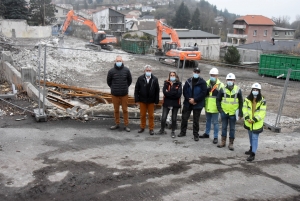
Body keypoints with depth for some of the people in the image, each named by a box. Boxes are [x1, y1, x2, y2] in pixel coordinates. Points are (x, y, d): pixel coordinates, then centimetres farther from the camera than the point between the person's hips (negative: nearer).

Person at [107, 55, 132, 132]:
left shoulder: (126, 70, -4)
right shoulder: (111, 71, -6)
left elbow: (130, 80, 11)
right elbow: (108, 81, 10)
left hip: (124, 94, 0)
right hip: (115, 94, 0)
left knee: (125, 110, 5)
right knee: (116, 110, 10)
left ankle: (126, 125, 13)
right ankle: (117, 124, 24)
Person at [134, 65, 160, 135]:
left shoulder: (155, 79, -4)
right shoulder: (140, 79, -5)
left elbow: (157, 91, -2)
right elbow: (136, 90, -2)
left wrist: (156, 101, -5)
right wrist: (137, 100, -6)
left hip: (151, 101, 0)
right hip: (142, 100, 0)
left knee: (151, 115, 8)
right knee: (142, 115, 11)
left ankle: (151, 129, 19)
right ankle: (142, 127, 27)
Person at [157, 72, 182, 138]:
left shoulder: (179, 84, 0)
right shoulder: (166, 83, 2)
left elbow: (179, 94, -13)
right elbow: (164, 92, -12)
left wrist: (169, 92, -14)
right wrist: (174, 93, -17)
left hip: (175, 103, 0)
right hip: (167, 103, 0)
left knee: (174, 118, 8)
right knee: (163, 118, -2)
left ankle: (173, 132, 23)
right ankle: (162, 130, 20)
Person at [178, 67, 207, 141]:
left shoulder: (202, 82, -6)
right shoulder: (188, 81, 4)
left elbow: (203, 93, -12)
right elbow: (184, 91, 2)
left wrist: (194, 100, -16)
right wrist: (189, 99, -10)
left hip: (197, 104, -3)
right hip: (187, 103, 3)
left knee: (196, 120, 3)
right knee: (184, 118, 9)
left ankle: (196, 135, 14)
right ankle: (183, 132, 25)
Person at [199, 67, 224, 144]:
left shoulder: (220, 84, -7)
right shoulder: (207, 83, 6)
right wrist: (207, 90, -6)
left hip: (215, 107, -5)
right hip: (208, 106, 5)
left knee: (215, 122, 1)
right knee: (208, 120, 21)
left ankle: (215, 137, 9)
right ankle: (206, 133, 35)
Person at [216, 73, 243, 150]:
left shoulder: (238, 90, -3)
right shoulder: (223, 89, -3)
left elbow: (241, 102, 2)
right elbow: (218, 99, 8)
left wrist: (240, 113, 0)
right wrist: (219, 109, 0)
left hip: (233, 113, -1)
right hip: (224, 112, 1)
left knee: (232, 128, 7)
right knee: (224, 127, 11)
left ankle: (231, 143, 16)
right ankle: (223, 142, 22)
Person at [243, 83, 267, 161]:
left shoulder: (262, 101, -12)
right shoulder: (247, 99, -2)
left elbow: (262, 113, -14)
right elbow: (245, 109, -3)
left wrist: (254, 119, -21)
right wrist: (247, 118, -16)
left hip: (257, 123, -5)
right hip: (248, 122, 5)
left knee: (255, 138, -6)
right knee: (251, 136, 22)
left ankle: (253, 154, -4)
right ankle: (252, 149, 42)